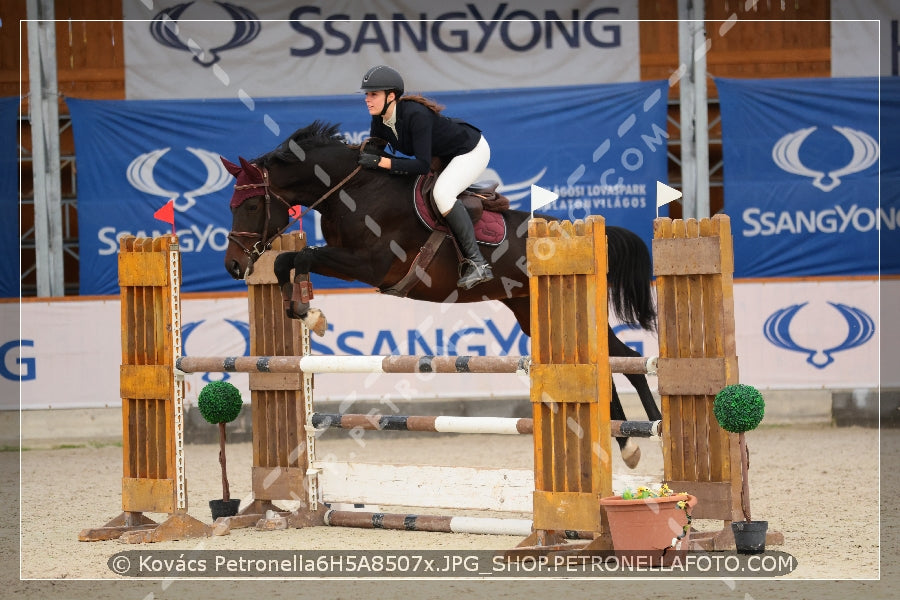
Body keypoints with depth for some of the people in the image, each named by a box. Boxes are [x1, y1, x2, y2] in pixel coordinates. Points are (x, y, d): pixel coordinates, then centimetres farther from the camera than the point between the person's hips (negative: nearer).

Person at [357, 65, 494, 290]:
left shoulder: (415, 115, -35)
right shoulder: (380, 119, -11)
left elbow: (422, 165, -38)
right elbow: (373, 152, -1)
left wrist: (382, 162, -42)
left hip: (472, 151, -10)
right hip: (445, 157, 10)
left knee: (441, 193, -31)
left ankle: (477, 263, -28)